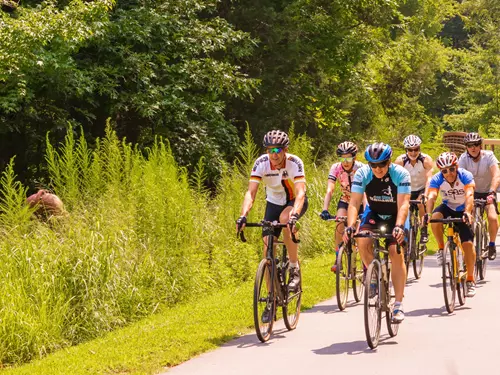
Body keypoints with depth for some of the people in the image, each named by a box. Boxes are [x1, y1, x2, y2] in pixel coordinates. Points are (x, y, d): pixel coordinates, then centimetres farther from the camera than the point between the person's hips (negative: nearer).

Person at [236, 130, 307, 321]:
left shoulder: (294, 162, -29)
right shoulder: (261, 163, -23)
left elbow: (300, 192, -39)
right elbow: (251, 192, -29)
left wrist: (294, 215, -57)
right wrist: (243, 216, -46)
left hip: (295, 202, -3)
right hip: (274, 203, 3)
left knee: (285, 218, -37)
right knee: (268, 249, -7)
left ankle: (294, 269, -20)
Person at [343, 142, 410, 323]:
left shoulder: (401, 174, -28)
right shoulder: (362, 174, -22)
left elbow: (403, 204, -35)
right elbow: (354, 203, -28)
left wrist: (399, 226, -52)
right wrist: (350, 226, -44)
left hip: (395, 215, -2)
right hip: (374, 213, 2)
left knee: (396, 253, -19)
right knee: (362, 242, -27)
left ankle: (398, 305, -14)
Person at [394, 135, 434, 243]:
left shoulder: (426, 160, -21)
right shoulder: (400, 160, -18)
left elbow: (429, 179, -30)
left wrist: (426, 194, -46)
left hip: (422, 190, -2)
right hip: (407, 190, 2)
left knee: (421, 203, -30)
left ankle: (424, 231, -15)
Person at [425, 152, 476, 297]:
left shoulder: (465, 176, -27)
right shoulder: (437, 179, -23)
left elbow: (469, 195, -41)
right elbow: (431, 196, -37)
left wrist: (467, 213, -59)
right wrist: (427, 213, -56)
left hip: (463, 210, -1)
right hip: (447, 207, 1)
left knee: (468, 243, -14)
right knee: (436, 217, -34)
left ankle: (470, 279, 0)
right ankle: (441, 249, -13)